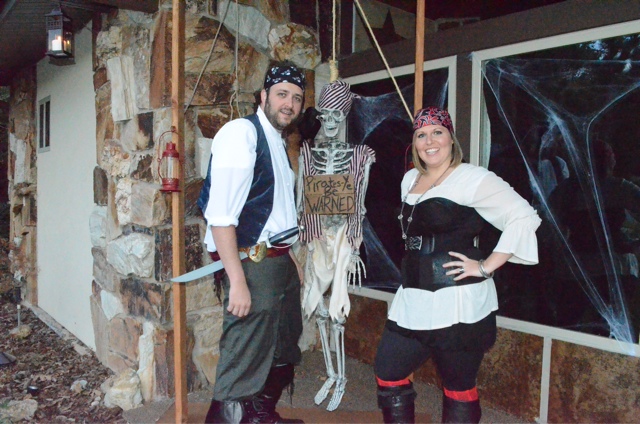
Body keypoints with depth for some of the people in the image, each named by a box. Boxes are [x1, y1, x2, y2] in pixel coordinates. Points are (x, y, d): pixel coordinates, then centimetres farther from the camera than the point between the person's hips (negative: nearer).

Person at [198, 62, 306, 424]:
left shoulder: (280, 143, 16)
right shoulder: (241, 132, -12)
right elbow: (220, 214, -21)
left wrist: (292, 258, 16)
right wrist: (237, 281, -24)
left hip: (281, 262, 10)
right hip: (252, 264, -10)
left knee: (283, 355, 21)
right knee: (244, 367, -4)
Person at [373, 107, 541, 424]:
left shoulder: (472, 179, -9)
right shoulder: (410, 179, 15)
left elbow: (524, 217, -16)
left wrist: (486, 267, -17)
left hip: (457, 302, -7)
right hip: (413, 299, 8)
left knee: (459, 388, 6)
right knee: (387, 374, 10)